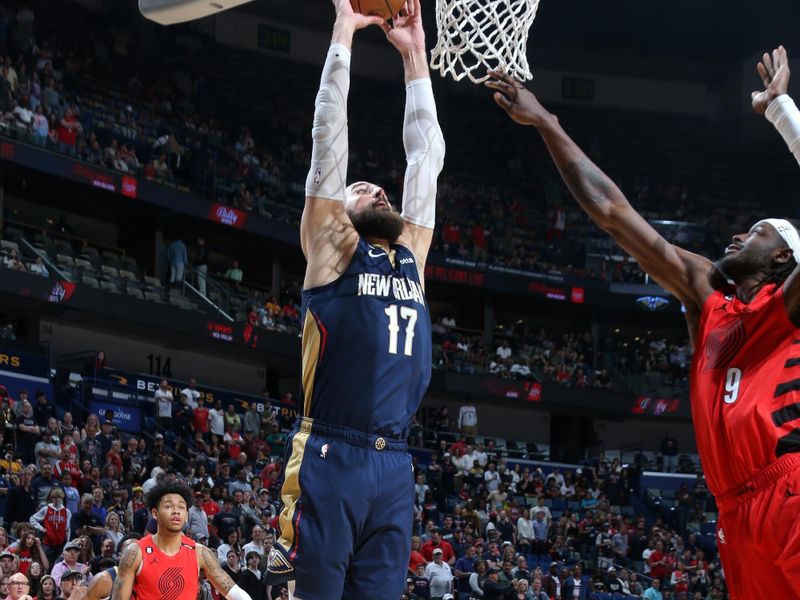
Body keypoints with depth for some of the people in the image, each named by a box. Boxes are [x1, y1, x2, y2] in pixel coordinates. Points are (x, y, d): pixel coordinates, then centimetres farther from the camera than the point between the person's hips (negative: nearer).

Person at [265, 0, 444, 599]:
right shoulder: (331, 250, 7)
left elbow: (427, 155, 23)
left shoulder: (410, 258, 20)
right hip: (330, 460, -5)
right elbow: (329, 137, 4)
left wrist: (415, 55, 24)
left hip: (393, 465, 6)